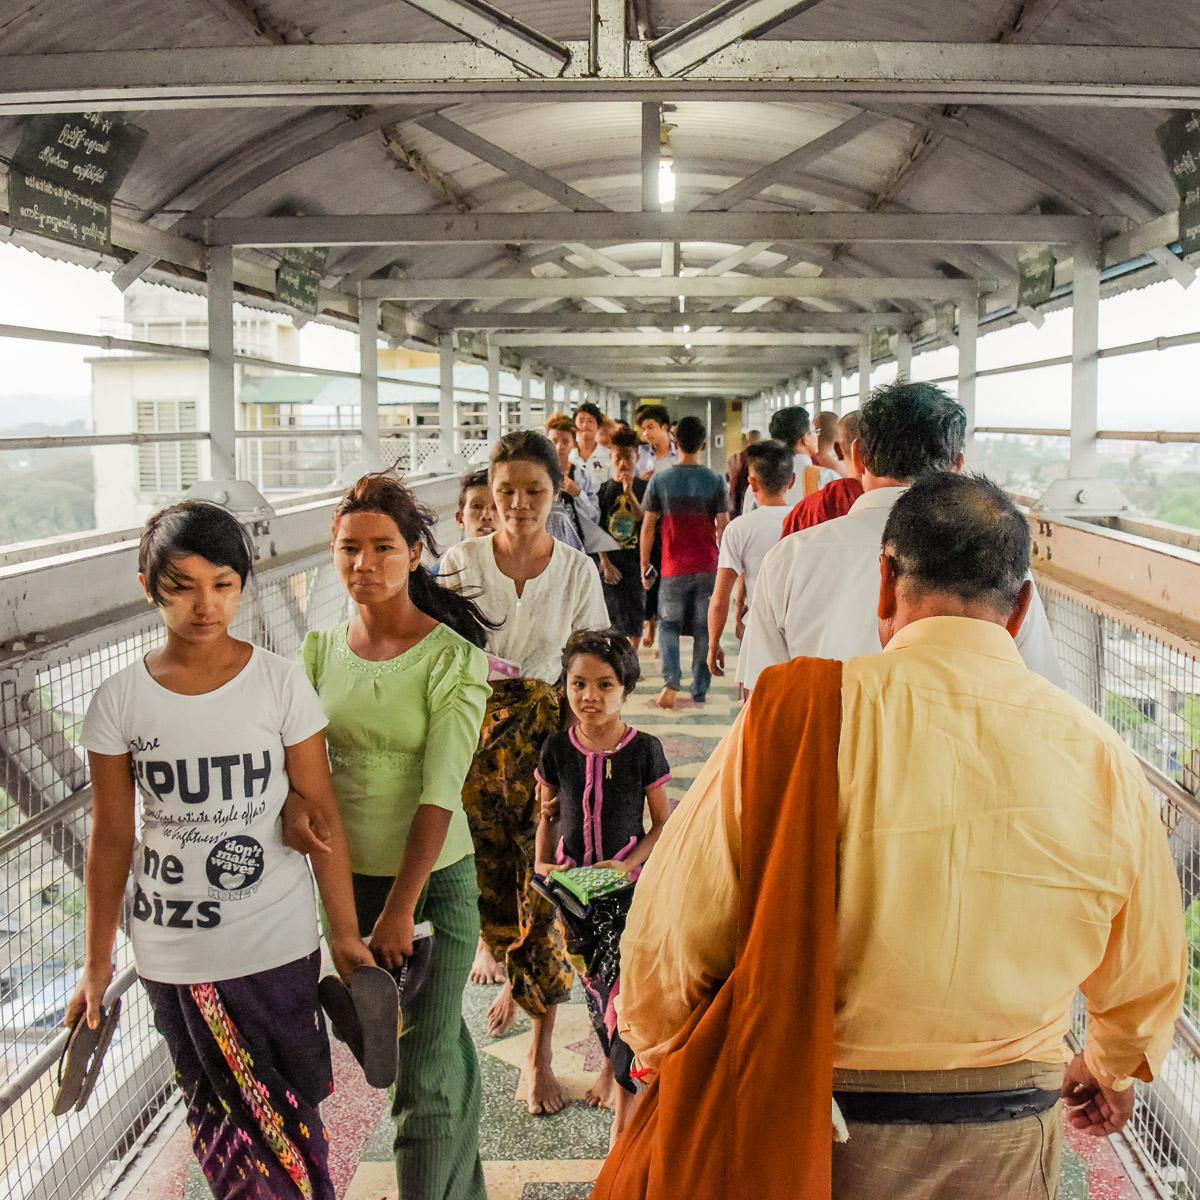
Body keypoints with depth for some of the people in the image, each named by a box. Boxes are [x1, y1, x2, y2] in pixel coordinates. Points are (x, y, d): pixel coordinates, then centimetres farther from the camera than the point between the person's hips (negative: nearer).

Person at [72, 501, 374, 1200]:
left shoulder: (281, 683, -8)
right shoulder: (120, 701, -5)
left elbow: (321, 813, -4)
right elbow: (112, 837, 1)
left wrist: (346, 931, -3)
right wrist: (97, 963, 5)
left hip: (278, 946, -1)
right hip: (173, 953, 1)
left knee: (288, 1115, 9)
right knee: (222, 1123, 14)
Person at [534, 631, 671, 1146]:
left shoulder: (644, 750, -11)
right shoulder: (557, 749, -4)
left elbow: (662, 823, -3)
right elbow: (549, 815, 10)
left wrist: (627, 864, -15)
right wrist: (543, 864, -1)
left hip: (629, 882, -3)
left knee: (624, 985, -9)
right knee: (591, 981, 13)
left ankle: (625, 1107, 6)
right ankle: (610, 1060, 40)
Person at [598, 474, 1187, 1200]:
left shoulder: (800, 715, -18)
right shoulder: (1102, 759, -8)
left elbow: (671, 938, -14)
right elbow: (1149, 977, 7)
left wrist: (668, 1058, 8)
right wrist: (1111, 1065, 30)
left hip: (806, 1130, -2)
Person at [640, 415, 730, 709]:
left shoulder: (659, 481, -3)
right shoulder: (716, 482, -3)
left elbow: (648, 526, -2)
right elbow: (723, 527, -1)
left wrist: (644, 565, 7)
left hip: (674, 568, 0)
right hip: (708, 568, 0)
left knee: (669, 626, 13)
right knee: (704, 630, 10)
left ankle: (671, 682, -6)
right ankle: (700, 691, 14)